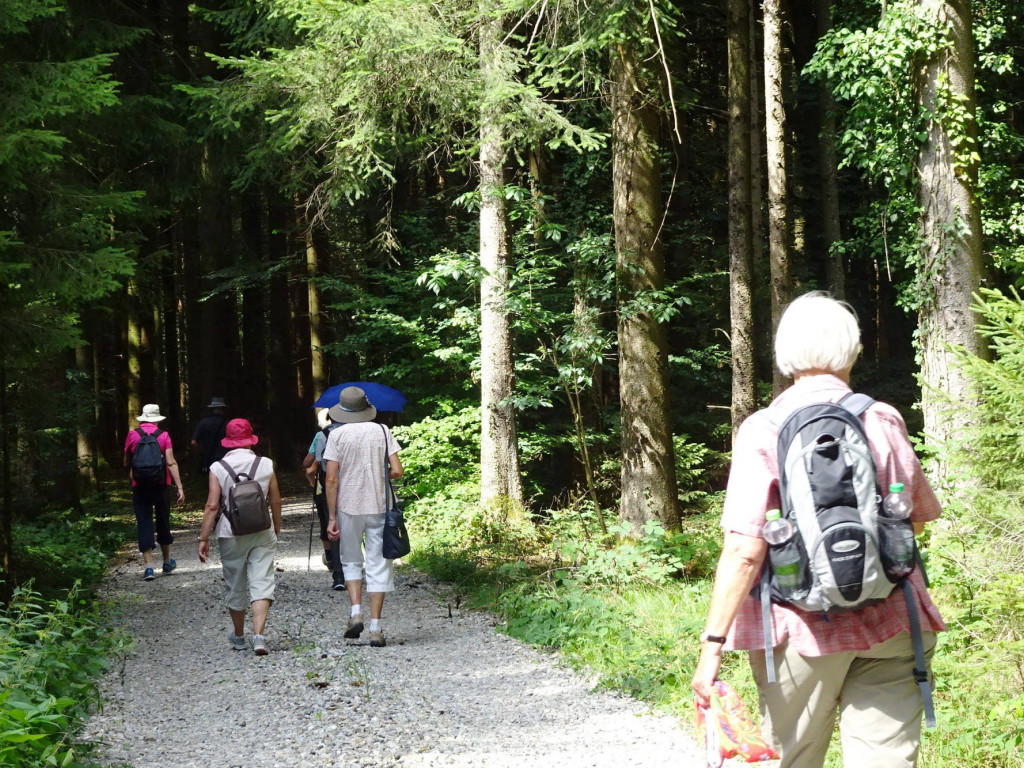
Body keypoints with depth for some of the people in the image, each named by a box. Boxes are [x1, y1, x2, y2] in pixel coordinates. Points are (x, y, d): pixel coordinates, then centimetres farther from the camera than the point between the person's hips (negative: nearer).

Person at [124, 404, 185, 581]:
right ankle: (167, 562, 27)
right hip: (160, 486, 0)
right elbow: (171, 463, -11)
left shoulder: (132, 436, 0)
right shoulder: (163, 436, -3)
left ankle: (148, 565, -8)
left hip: (139, 486, 0)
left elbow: (126, 464, 9)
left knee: (144, 522, 0)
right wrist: (179, 487, -12)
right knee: (163, 521, 14)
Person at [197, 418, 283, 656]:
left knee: (235, 586, 13)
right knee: (261, 582, -1)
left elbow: (212, 506, -9)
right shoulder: (266, 465, 1)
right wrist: (276, 527, 23)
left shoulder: (218, 468, -5)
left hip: (231, 534, 0)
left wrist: (203, 538, -4)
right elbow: (276, 501, 7)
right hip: (263, 532, 0)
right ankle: (259, 635, -17)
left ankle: (238, 636, 29)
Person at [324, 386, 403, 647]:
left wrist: (331, 517, -2)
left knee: (351, 561, 17)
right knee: (378, 565, 5)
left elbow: (331, 479, -6)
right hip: (379, 507, 1)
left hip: (349, 508, -1)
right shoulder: (382, 431, 1)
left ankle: (355, 612, -1)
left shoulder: (338, 435, -3)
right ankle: (375, 628, 2)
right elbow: (397, 471, -5)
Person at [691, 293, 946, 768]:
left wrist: (712, 644, -12)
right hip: (888, 623, 2)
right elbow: (919, 518, 17)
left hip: (803, 625, -2)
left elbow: (745, 551, -15)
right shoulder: (884, 421, 2)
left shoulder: (764, 430, -7)